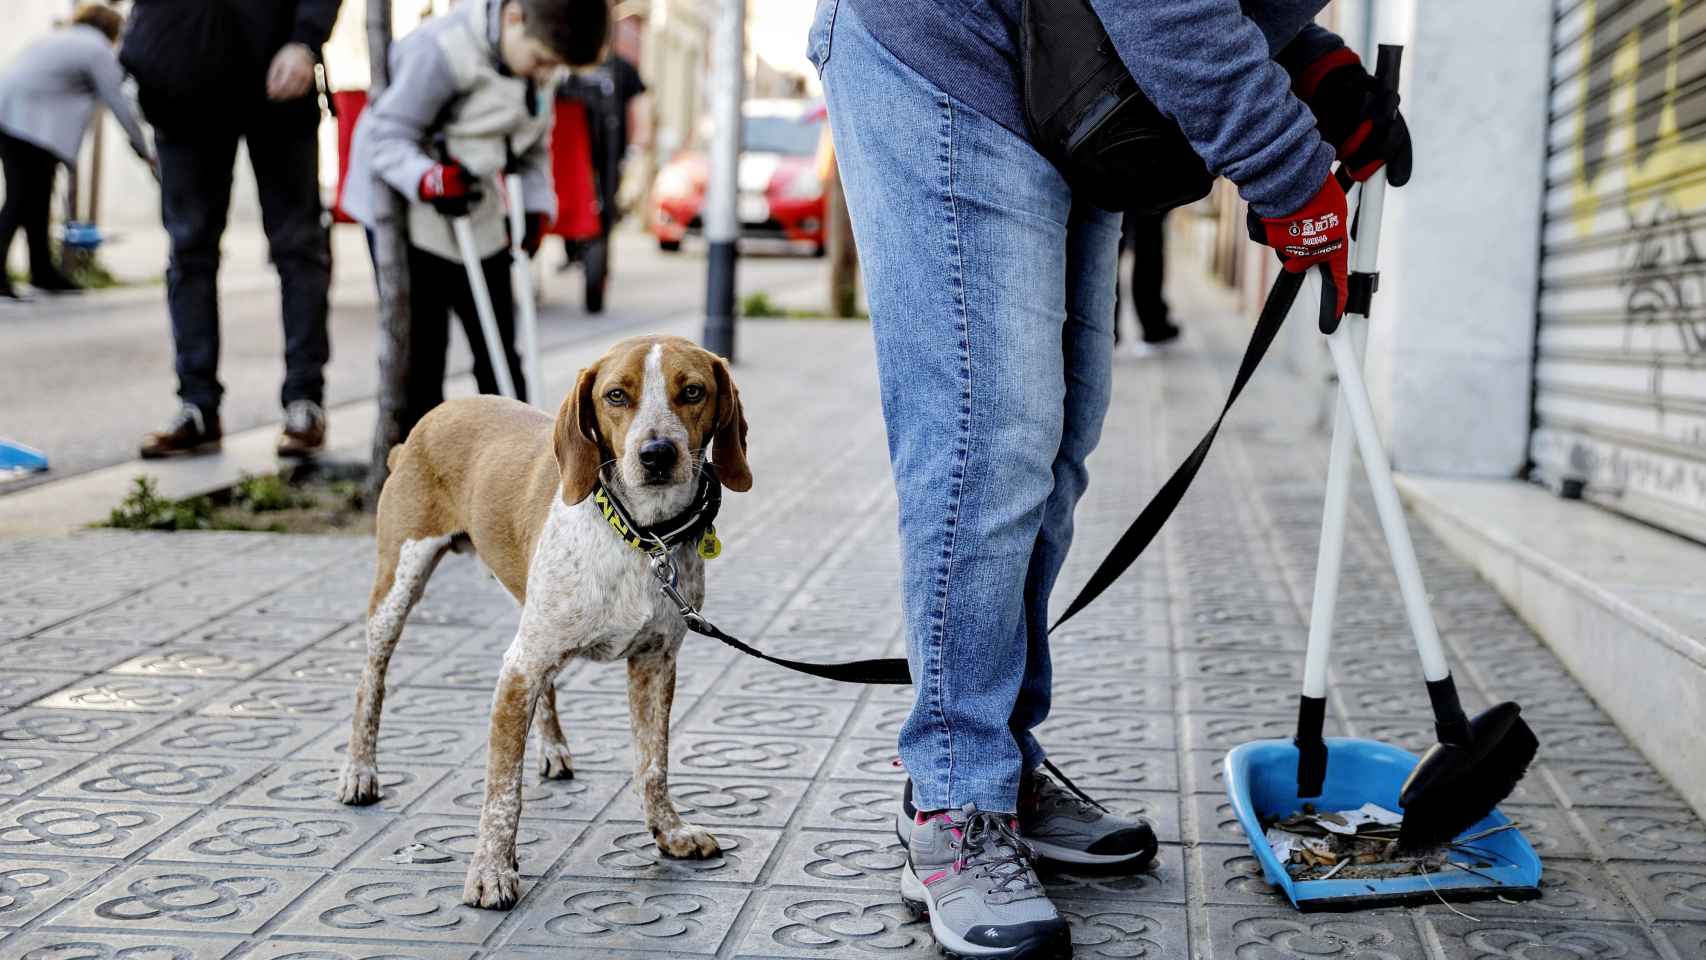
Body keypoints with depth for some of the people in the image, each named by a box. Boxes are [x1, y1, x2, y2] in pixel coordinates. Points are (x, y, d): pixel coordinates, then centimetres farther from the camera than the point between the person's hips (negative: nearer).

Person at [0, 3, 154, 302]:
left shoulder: (61, 39, 27)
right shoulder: (98, 50, 2)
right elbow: (120, 106, 0)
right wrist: (144, 151, 7)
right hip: (28, 119, -8)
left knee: (35, 196, 13)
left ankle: (42, 271, 18)